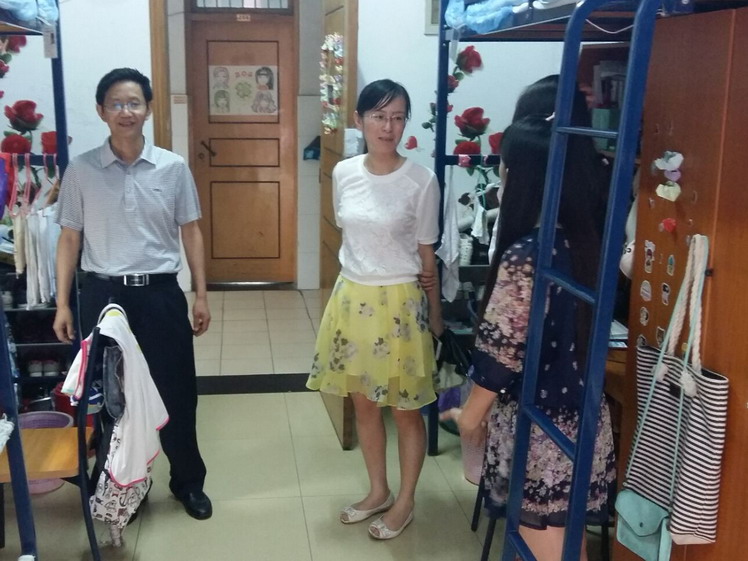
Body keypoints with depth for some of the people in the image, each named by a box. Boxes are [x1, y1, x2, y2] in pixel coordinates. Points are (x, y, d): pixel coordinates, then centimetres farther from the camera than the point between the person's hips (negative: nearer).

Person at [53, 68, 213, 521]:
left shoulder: (173, 168, -1)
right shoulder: (81, 171, -1)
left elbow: (190, 231, 5)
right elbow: (70, 238, 4)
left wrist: (201, 295, 2)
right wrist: (63, 303, 1)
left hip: (160, 292, 0)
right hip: (102, 293, 0)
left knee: (176, 390, 8)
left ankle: (188, 480, 28)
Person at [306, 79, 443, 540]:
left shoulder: (421, 181, -11)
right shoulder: (344, 173, 0)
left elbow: (427, 255, -5)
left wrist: (434, 315, 1)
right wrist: (357, 281, 15)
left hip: (399, 304, -4)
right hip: (352, 299, 5)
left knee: (405, 409, 9)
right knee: (364, 404, 16)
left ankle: (406, 500, 28)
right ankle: (378, 491, 35)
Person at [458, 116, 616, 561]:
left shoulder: (524, 256, -24)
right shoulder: (582, 238, 0)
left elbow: (501, 353, -18)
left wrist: (472, 412, -4)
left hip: (537, 425, -8)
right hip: (581, 415, 8)